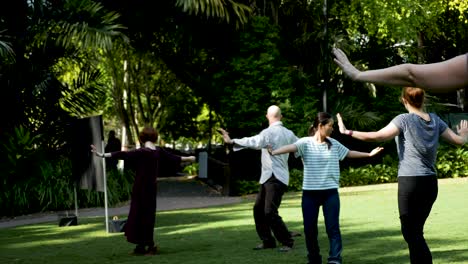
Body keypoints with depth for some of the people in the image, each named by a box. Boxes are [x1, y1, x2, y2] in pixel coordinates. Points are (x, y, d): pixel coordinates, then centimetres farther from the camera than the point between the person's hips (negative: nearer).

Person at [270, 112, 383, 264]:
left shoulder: (334, 144, 8)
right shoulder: (306, 143, -6)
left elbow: (349, 153, 23)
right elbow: (291, 147, -24)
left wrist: (369, 154, 27)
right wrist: (274, 152, -42)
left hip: (330, 192, 2)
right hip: (310, 192, -2)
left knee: (333, 227, -5)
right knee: (309, 228, 3)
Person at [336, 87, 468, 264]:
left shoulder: (404, 120, -9)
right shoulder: (435, 120, 8)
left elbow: (377, 136, -18)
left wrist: (347, 132, -11)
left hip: (410, 183, -6)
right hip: (430, 183, 6)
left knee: (411, 232, -2)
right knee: (416, 231, 17)